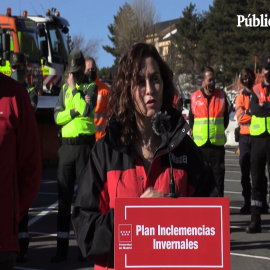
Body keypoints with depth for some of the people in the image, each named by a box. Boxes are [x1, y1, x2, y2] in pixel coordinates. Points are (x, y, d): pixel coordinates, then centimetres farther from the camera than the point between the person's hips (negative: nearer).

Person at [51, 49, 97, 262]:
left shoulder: (90, 87, 2)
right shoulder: (64, 89, 14)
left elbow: (87, 110, -16)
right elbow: (57, 117, 4)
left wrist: (75, 89, -8)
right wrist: (74, 110, -11)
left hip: (84, 144, -4)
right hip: (66, 145, 4)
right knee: (64, 195, 5)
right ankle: (62, 247, 10)